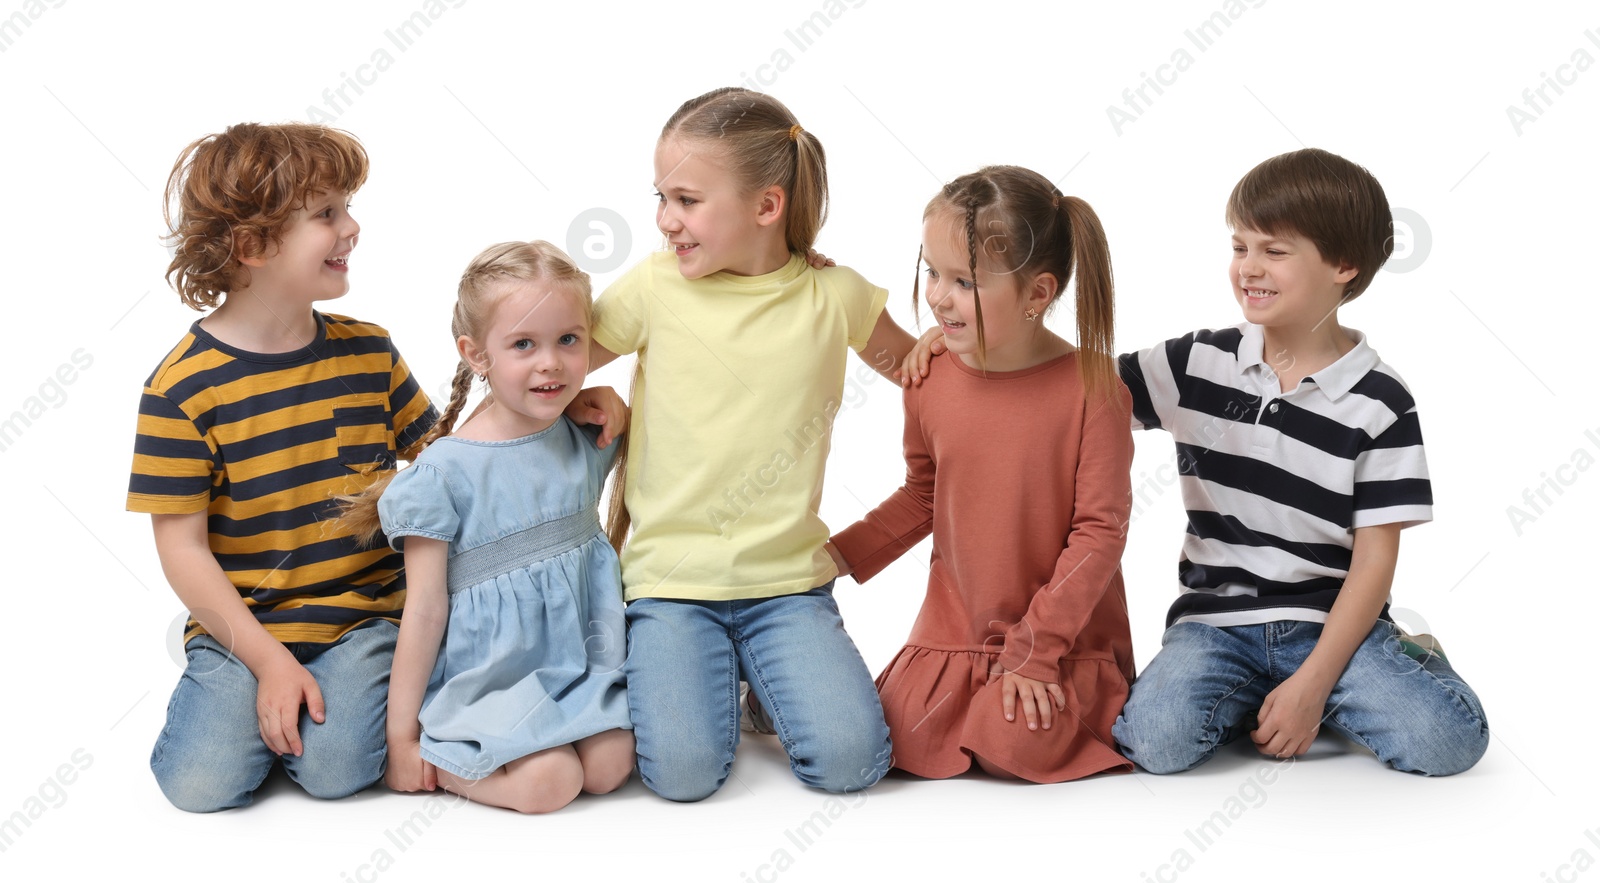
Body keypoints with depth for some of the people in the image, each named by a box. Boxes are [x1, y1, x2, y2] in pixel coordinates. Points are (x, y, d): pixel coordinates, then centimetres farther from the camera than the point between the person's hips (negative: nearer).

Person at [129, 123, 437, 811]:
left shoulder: (368, 352, 3)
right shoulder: (184, 385, -11)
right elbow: (182, 546, -10)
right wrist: (269, 658, -15)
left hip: (364, 613, 2)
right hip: (244, 625, -1)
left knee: (334, 766, -20)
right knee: (203, 782, -18)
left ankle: (346, 684, 12)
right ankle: (263, 692, 13)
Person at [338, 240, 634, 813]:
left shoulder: (586, 443, 2)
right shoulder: (446, 471, -14)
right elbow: (425, 610, -11)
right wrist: (399, 733, -9)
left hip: (573, 665, 5)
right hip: (481, 681, -5)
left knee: (610, 766, -16)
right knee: (549, 782, -23)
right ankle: (441, 760, 2)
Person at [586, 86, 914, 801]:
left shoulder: (834, 296, 1)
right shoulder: (657, 286, -1)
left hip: (788, 580, 1)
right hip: (669, 576, -1)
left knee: (848, 757, -18)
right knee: (683, 768, -21)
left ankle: (768, 679, 14)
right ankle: (698, 677, 14)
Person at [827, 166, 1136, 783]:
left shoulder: (1090, 389, -16)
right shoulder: (931, 381, -1)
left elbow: (1100, 529, -15)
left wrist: (1035, 646, -17)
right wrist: (842, 554, 2)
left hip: (1067, 634, -4)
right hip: (955, 625, 4)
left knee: (1018, 746, -23)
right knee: (910, 741, -11)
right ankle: (979, 689, 19)